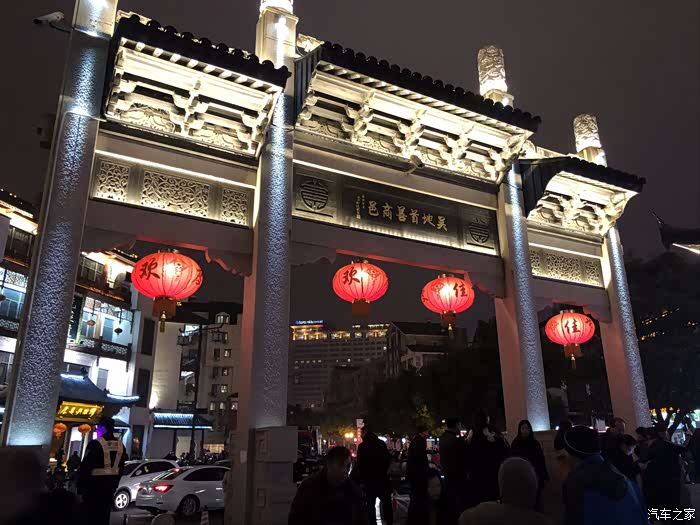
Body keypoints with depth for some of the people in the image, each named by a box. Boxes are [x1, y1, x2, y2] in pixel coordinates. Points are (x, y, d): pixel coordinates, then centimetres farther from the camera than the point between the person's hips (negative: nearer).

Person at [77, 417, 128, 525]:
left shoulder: (96, 444, -17)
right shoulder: (120, 445, 6)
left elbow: (86, 466, -16)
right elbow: (121, 467, 12)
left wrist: (80, 485, -6)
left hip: (95, 483, -6)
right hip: (111, 484, 6)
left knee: (91, 513, 3)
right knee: (104, 514, 14)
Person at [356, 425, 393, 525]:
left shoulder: (362, 446, -12)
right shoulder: (382, 443, -1)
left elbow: (359, 464, -10)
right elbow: (388, 459, 6)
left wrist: (362, 477, 3)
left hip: (369, 478, -3)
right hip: (382, 476, 3)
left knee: (370, 503, 7)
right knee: (386, 501, 15)